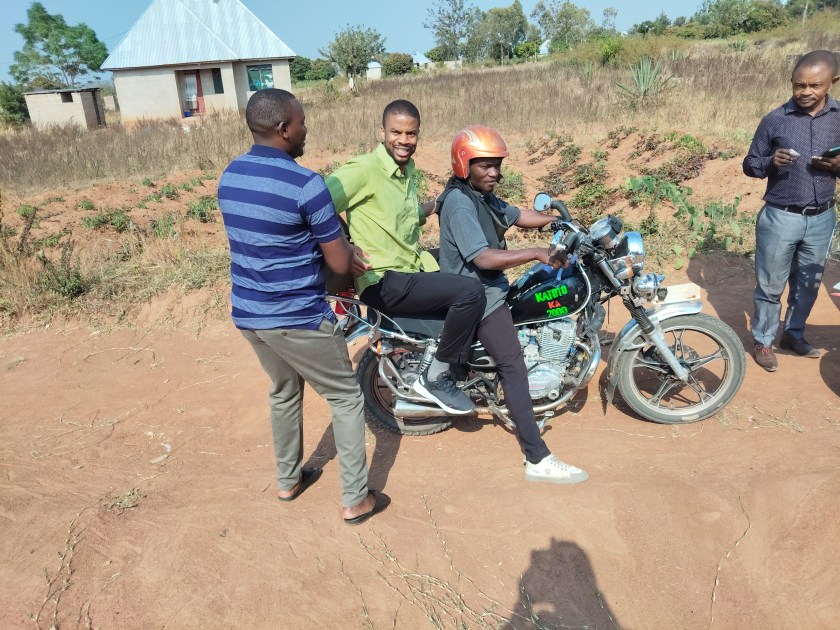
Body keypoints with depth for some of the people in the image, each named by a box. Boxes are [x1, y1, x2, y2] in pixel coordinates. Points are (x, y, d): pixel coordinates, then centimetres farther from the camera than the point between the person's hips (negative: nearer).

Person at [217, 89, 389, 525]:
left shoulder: (228, 177, 4)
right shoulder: (306, 184, -20)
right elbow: (341, 264, -15)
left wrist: (328, 246, 15)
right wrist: (342, 248, 9)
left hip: (247, 314, 8)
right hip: (298, 319, -7)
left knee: (284, 391, 27)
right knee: (346, 398, 10)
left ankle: (288, 480, 42)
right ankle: (356, 499, 18)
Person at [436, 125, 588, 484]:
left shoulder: (483, 196, 13)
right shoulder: (459, 203, -19)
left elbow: (518, 217, 20)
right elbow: (484, 258, -27)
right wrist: (537, 253, -26)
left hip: (491, 288, 11)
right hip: (477, 297, -11)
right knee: (514, 369, -16)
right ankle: (538, 461, -15)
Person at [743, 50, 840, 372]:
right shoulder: (774, 120, -8)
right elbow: (749, 164, -1)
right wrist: (771, 162, -22)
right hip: (780, 218, -3)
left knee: (808, 283, 17)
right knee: (770, 285, 7)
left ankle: (793, 334, 36)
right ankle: (763, 341, 23)